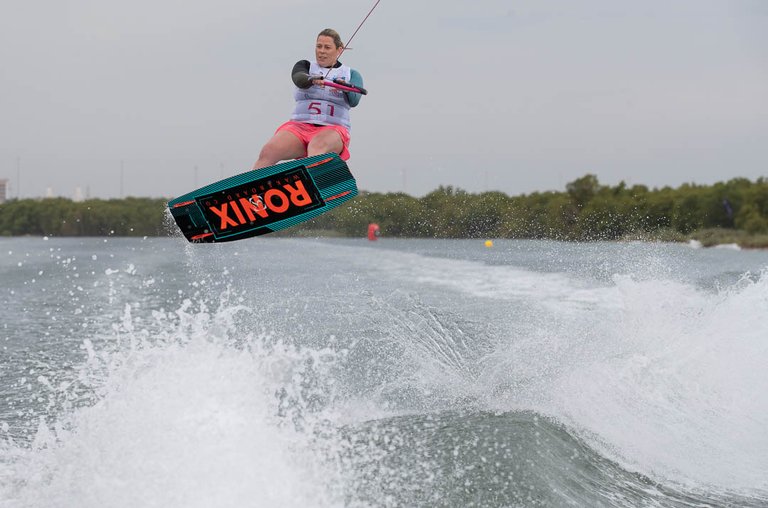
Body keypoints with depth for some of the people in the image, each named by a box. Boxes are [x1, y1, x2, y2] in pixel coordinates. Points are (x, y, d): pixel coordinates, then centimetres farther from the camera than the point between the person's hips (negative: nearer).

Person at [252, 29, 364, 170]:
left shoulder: (351, 75, 15)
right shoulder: (305, 66, 16)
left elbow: (354, 101, -5)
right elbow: (299, 79, -9)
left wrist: (344, 88, -29)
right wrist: (313, 80, -33)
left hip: (332, 129, -2)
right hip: (299, 126, 2)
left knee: (317, 147, -40)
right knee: (268, 152, -28)